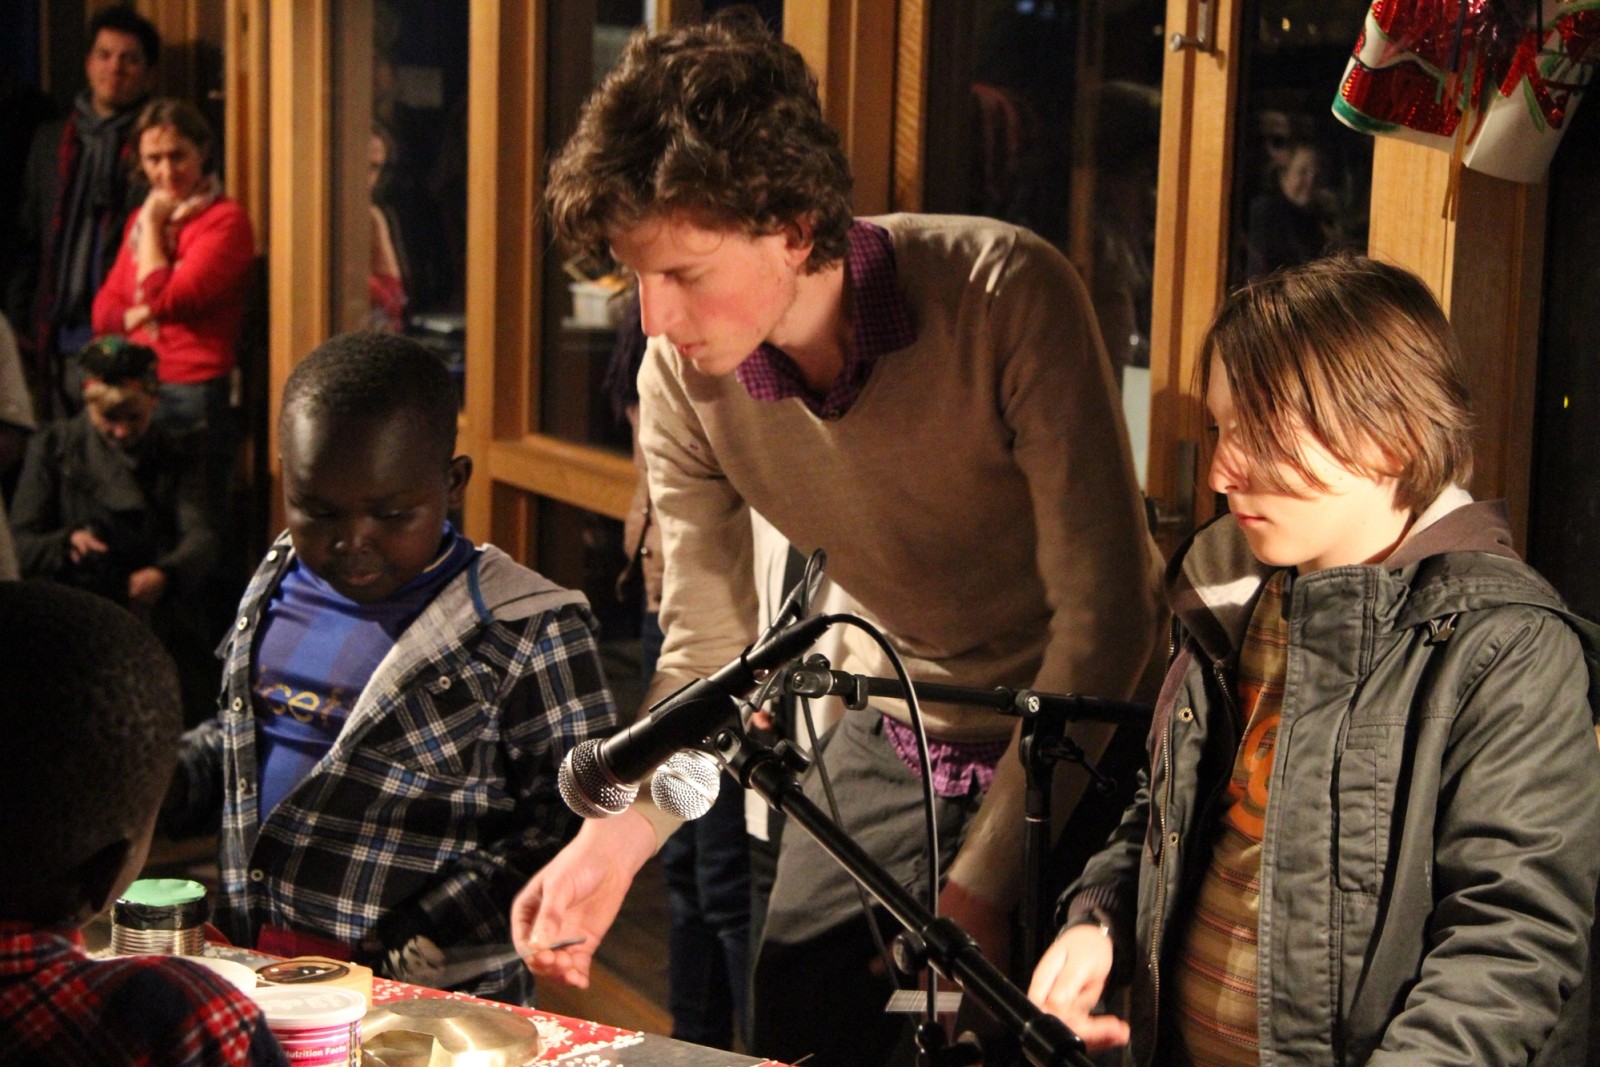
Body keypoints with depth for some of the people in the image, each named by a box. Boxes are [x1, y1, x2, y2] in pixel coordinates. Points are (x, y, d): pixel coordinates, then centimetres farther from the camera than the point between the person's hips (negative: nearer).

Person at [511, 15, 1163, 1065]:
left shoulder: (1008, 294, -30)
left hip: (1088, 722, -4)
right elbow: (707, 652, -8)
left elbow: (1106, 614, -28)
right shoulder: (680, 384, -15)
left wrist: (984, 881, -29)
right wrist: (616, 834, -27)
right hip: (895, 731, 5)